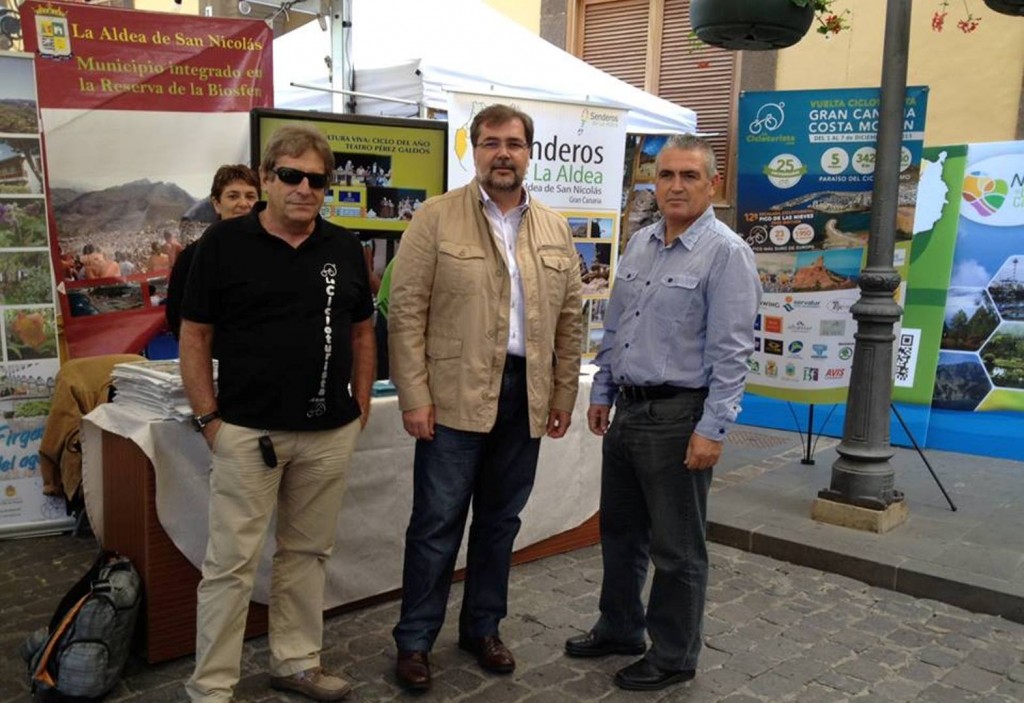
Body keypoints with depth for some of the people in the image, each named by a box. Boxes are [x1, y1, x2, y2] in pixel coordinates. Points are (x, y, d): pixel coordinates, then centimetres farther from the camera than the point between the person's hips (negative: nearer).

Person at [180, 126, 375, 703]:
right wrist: (208, 418, -5)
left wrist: (361, 407, 8)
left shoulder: (345, 247, 6)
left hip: (331, 434, 4)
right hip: (247, 433, -3)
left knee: (308, 553, 15)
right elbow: (195, 337, -1)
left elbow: (362, 332, 13)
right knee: (232, 562, 3)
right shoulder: (224, 243, -4)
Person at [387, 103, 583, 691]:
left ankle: (484, 628, 31)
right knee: (438, 522, 3)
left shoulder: (555, 229, 9)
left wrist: (564, 393, 8)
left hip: (526, 397, 4)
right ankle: (415, 640, 19)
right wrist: (414, 396, -11)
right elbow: (407, 312, -7)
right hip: (455, 396, -4)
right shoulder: (436, 218, -3)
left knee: (500, 520, 14)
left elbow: (571, 318, 12)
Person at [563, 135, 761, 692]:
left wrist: (712, 429, -19)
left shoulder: (725, 254, -12)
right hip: (626, 410, 7)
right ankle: (619, 629, 39)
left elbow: (731, 352, -16)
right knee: (619, 530, 20)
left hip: (678, 416, -7)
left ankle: (673, 657, 25)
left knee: (676, 548, 7)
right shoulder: (639, 244, 10)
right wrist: (601, 393, 15)